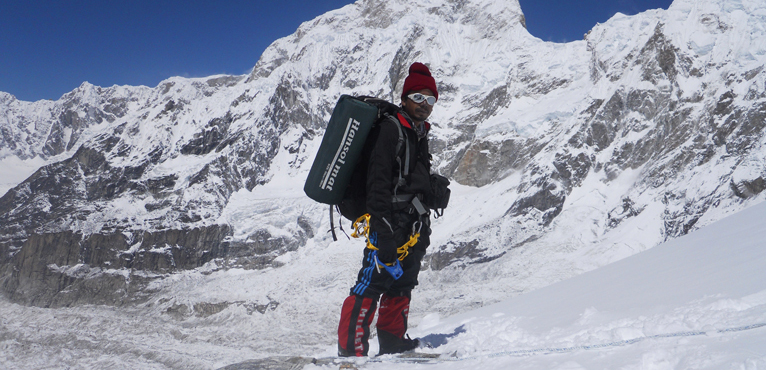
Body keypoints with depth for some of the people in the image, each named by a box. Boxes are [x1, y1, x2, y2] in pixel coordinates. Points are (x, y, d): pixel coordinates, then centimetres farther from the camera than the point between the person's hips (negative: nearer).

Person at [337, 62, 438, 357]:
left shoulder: (420, 134, 19)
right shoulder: (390, 128, -9)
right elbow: (378, 181, -17)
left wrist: (423, 227, 22)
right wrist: (383, 232, -24)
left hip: (413, 225, 9)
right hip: (389, 224, -9)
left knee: (402, 284, 15)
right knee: (371, 283, -11)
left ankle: (393, 341, 27)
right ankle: (351, 349, -6)